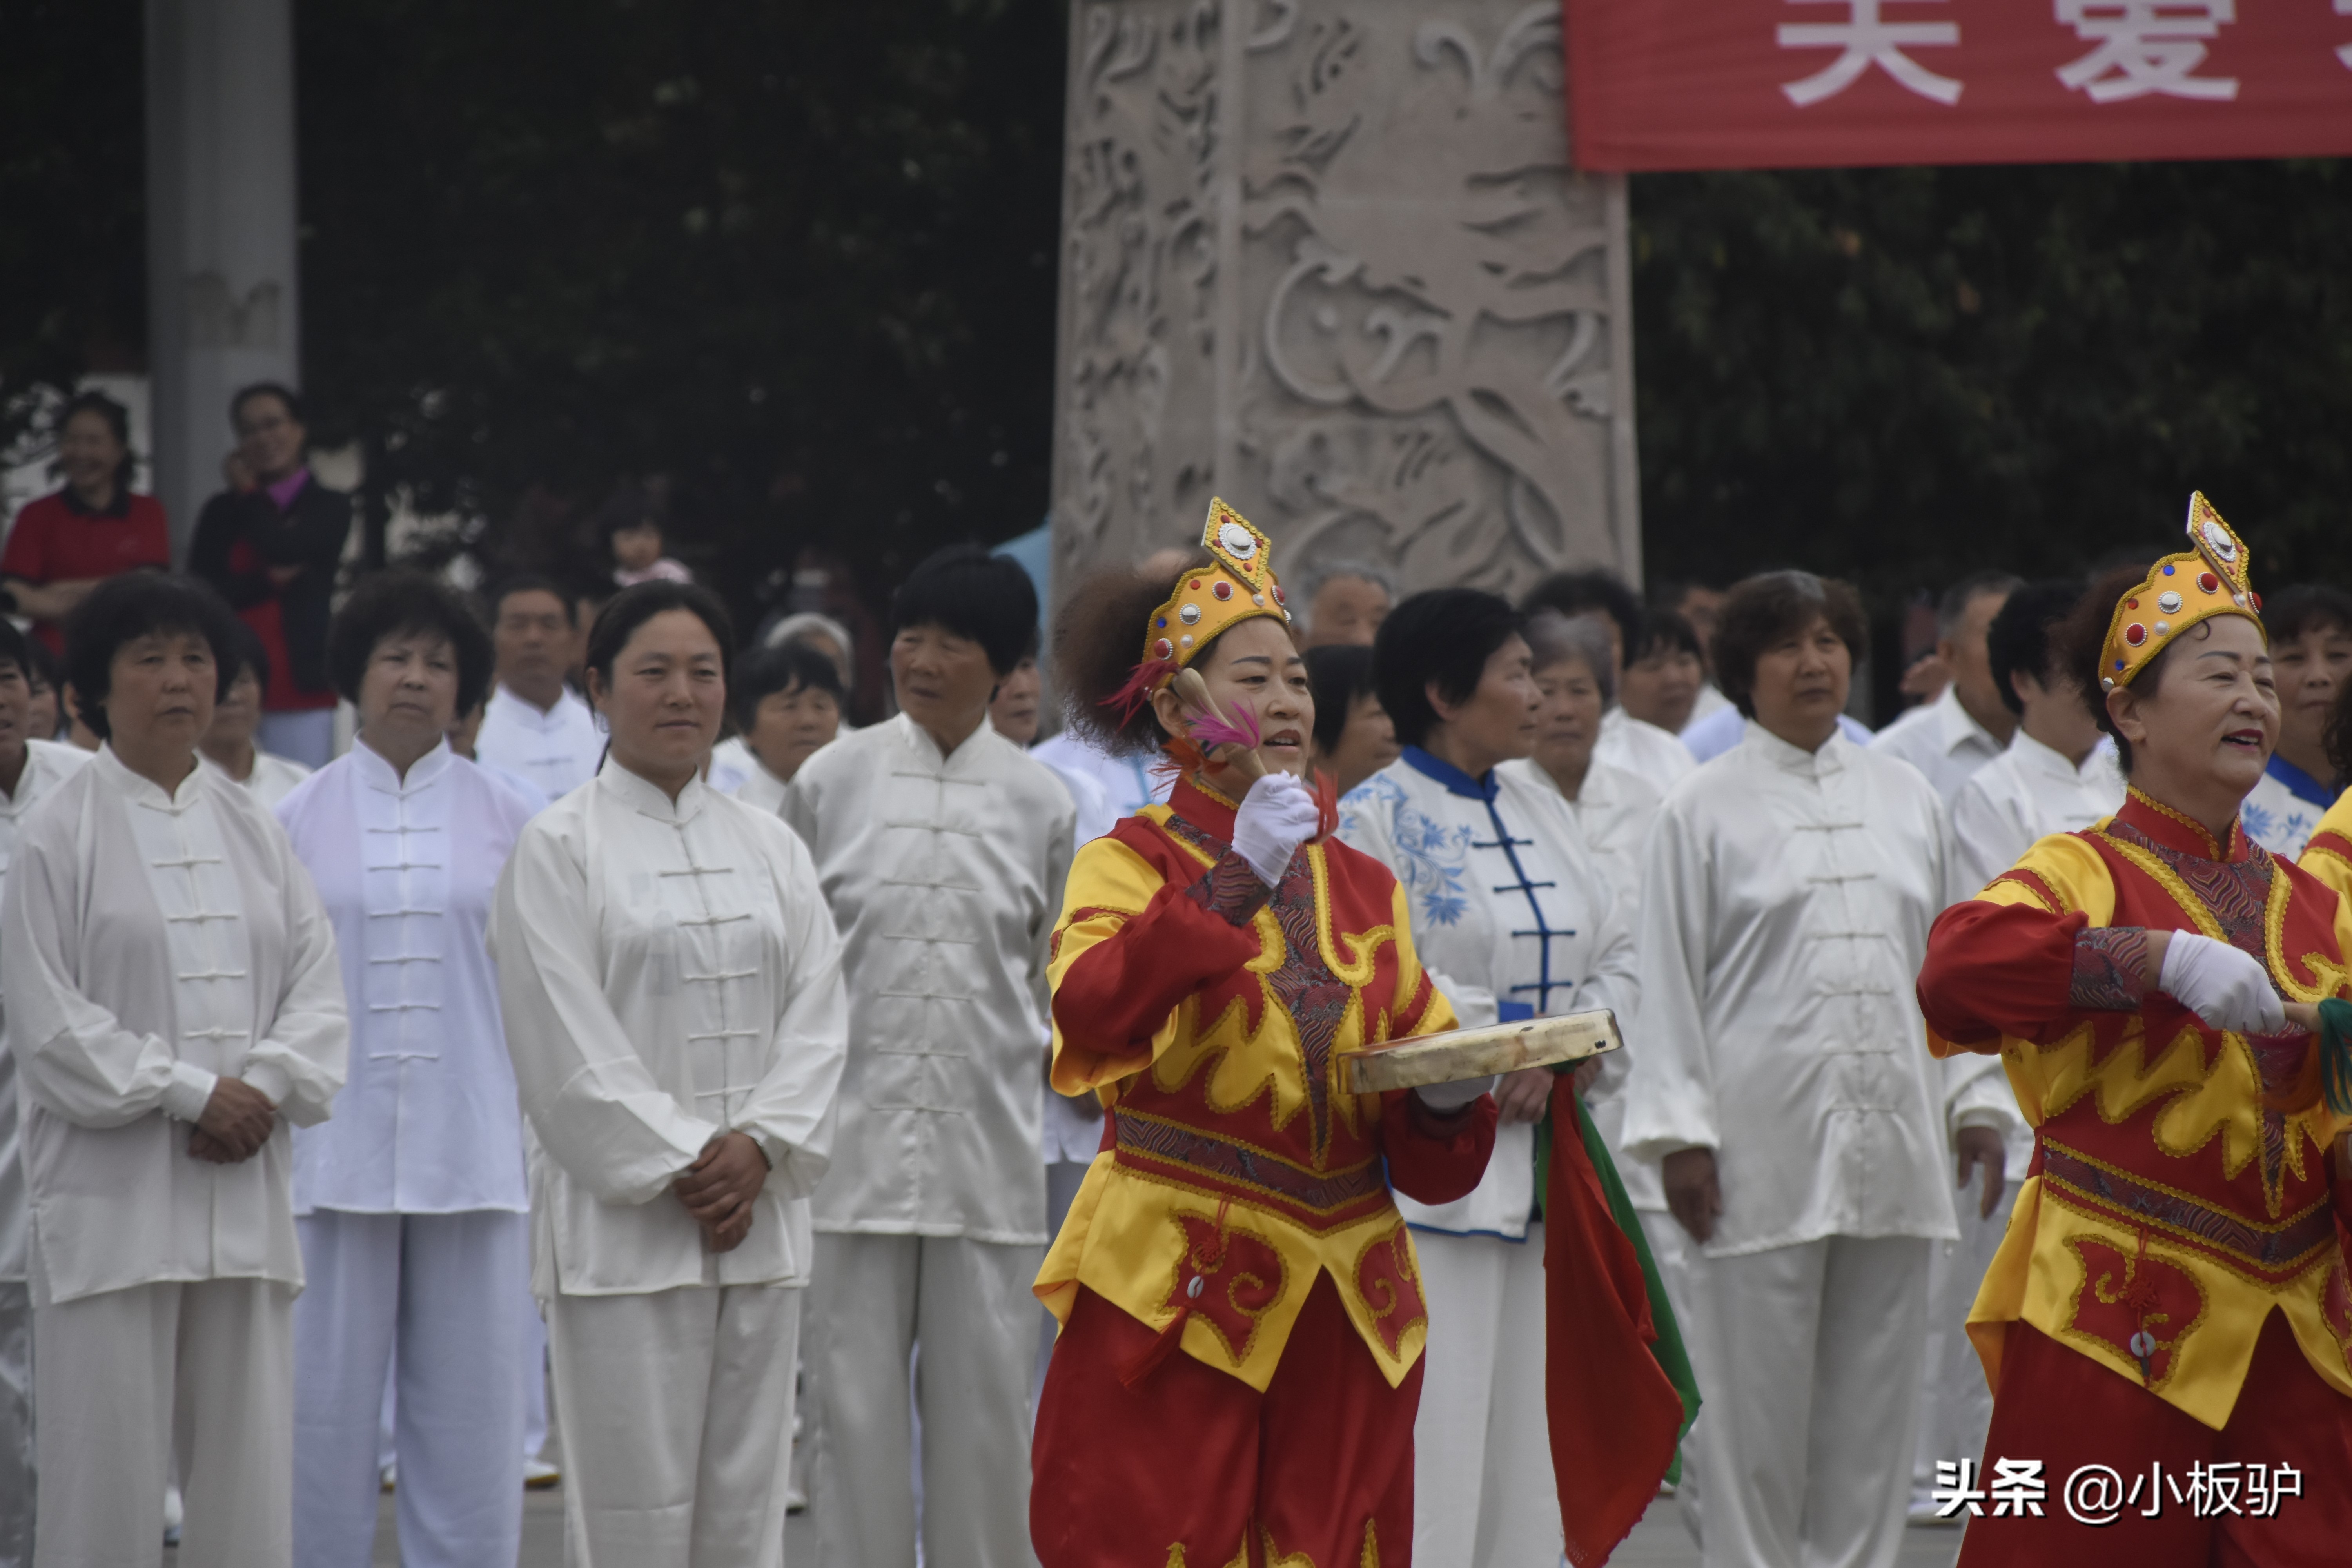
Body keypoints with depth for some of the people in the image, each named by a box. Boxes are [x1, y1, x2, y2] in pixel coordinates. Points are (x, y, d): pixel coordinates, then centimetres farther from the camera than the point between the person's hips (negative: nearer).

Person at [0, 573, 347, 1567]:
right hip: (110, 1200, -5)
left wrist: (265, 1089, -10)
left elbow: (316, 987, 9)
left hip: (245, 1196, 5)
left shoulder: (253, 831, 13)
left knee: (250, 1481, 5)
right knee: (105, 1481, -4)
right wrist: (194, 1094, -13)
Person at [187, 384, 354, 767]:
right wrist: (270, 581, -10)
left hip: (301, 691, -2)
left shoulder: (329, 508, 7)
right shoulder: (222, 513, 14)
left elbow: (282, 546, -12)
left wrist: (248, 495, 5)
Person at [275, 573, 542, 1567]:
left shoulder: (506, 820, 5)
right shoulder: (300, 819, 5)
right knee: (324, 1401, 1)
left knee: (470, 1407, 3)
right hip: (336, 1149, 0)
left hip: (472, 1151, 0)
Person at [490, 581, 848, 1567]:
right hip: (625, 1224, -5)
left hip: (757, 1222, 5)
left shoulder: (771, 849, 14)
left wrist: (760, 1145, -8)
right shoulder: (558, 849, -2)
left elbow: (816, 1015, 7)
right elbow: (569, 1043, -8)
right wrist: (680, 1168, -12)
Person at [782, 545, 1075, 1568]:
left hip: (988, 1140, 1)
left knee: (984, 1401, 4)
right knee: (854, 1397, 2)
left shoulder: (1041, 804, 4)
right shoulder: (831, 782, 2)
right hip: (856, 1130, -1)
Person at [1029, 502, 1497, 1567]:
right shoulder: (1131, 863, 2)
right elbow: (1091, 1013, -21)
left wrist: (1446, 1096, -6)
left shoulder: (1361, 886, 17)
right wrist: (1238, 881, -25)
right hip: (1177, 1310, -5)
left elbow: (1426, 1157, 17)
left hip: (1345, 1313, 5)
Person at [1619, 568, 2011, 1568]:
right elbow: (1670, 981, -1)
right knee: (1755, 1398, -2)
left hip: (1892, 1138, 4)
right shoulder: (1702, 810, 1)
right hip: (1763, 1139, -4)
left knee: (1874, 1393, 6)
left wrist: (1973, 1101, 11)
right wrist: (1679, 1134, -7)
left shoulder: (1905, 799, 13)